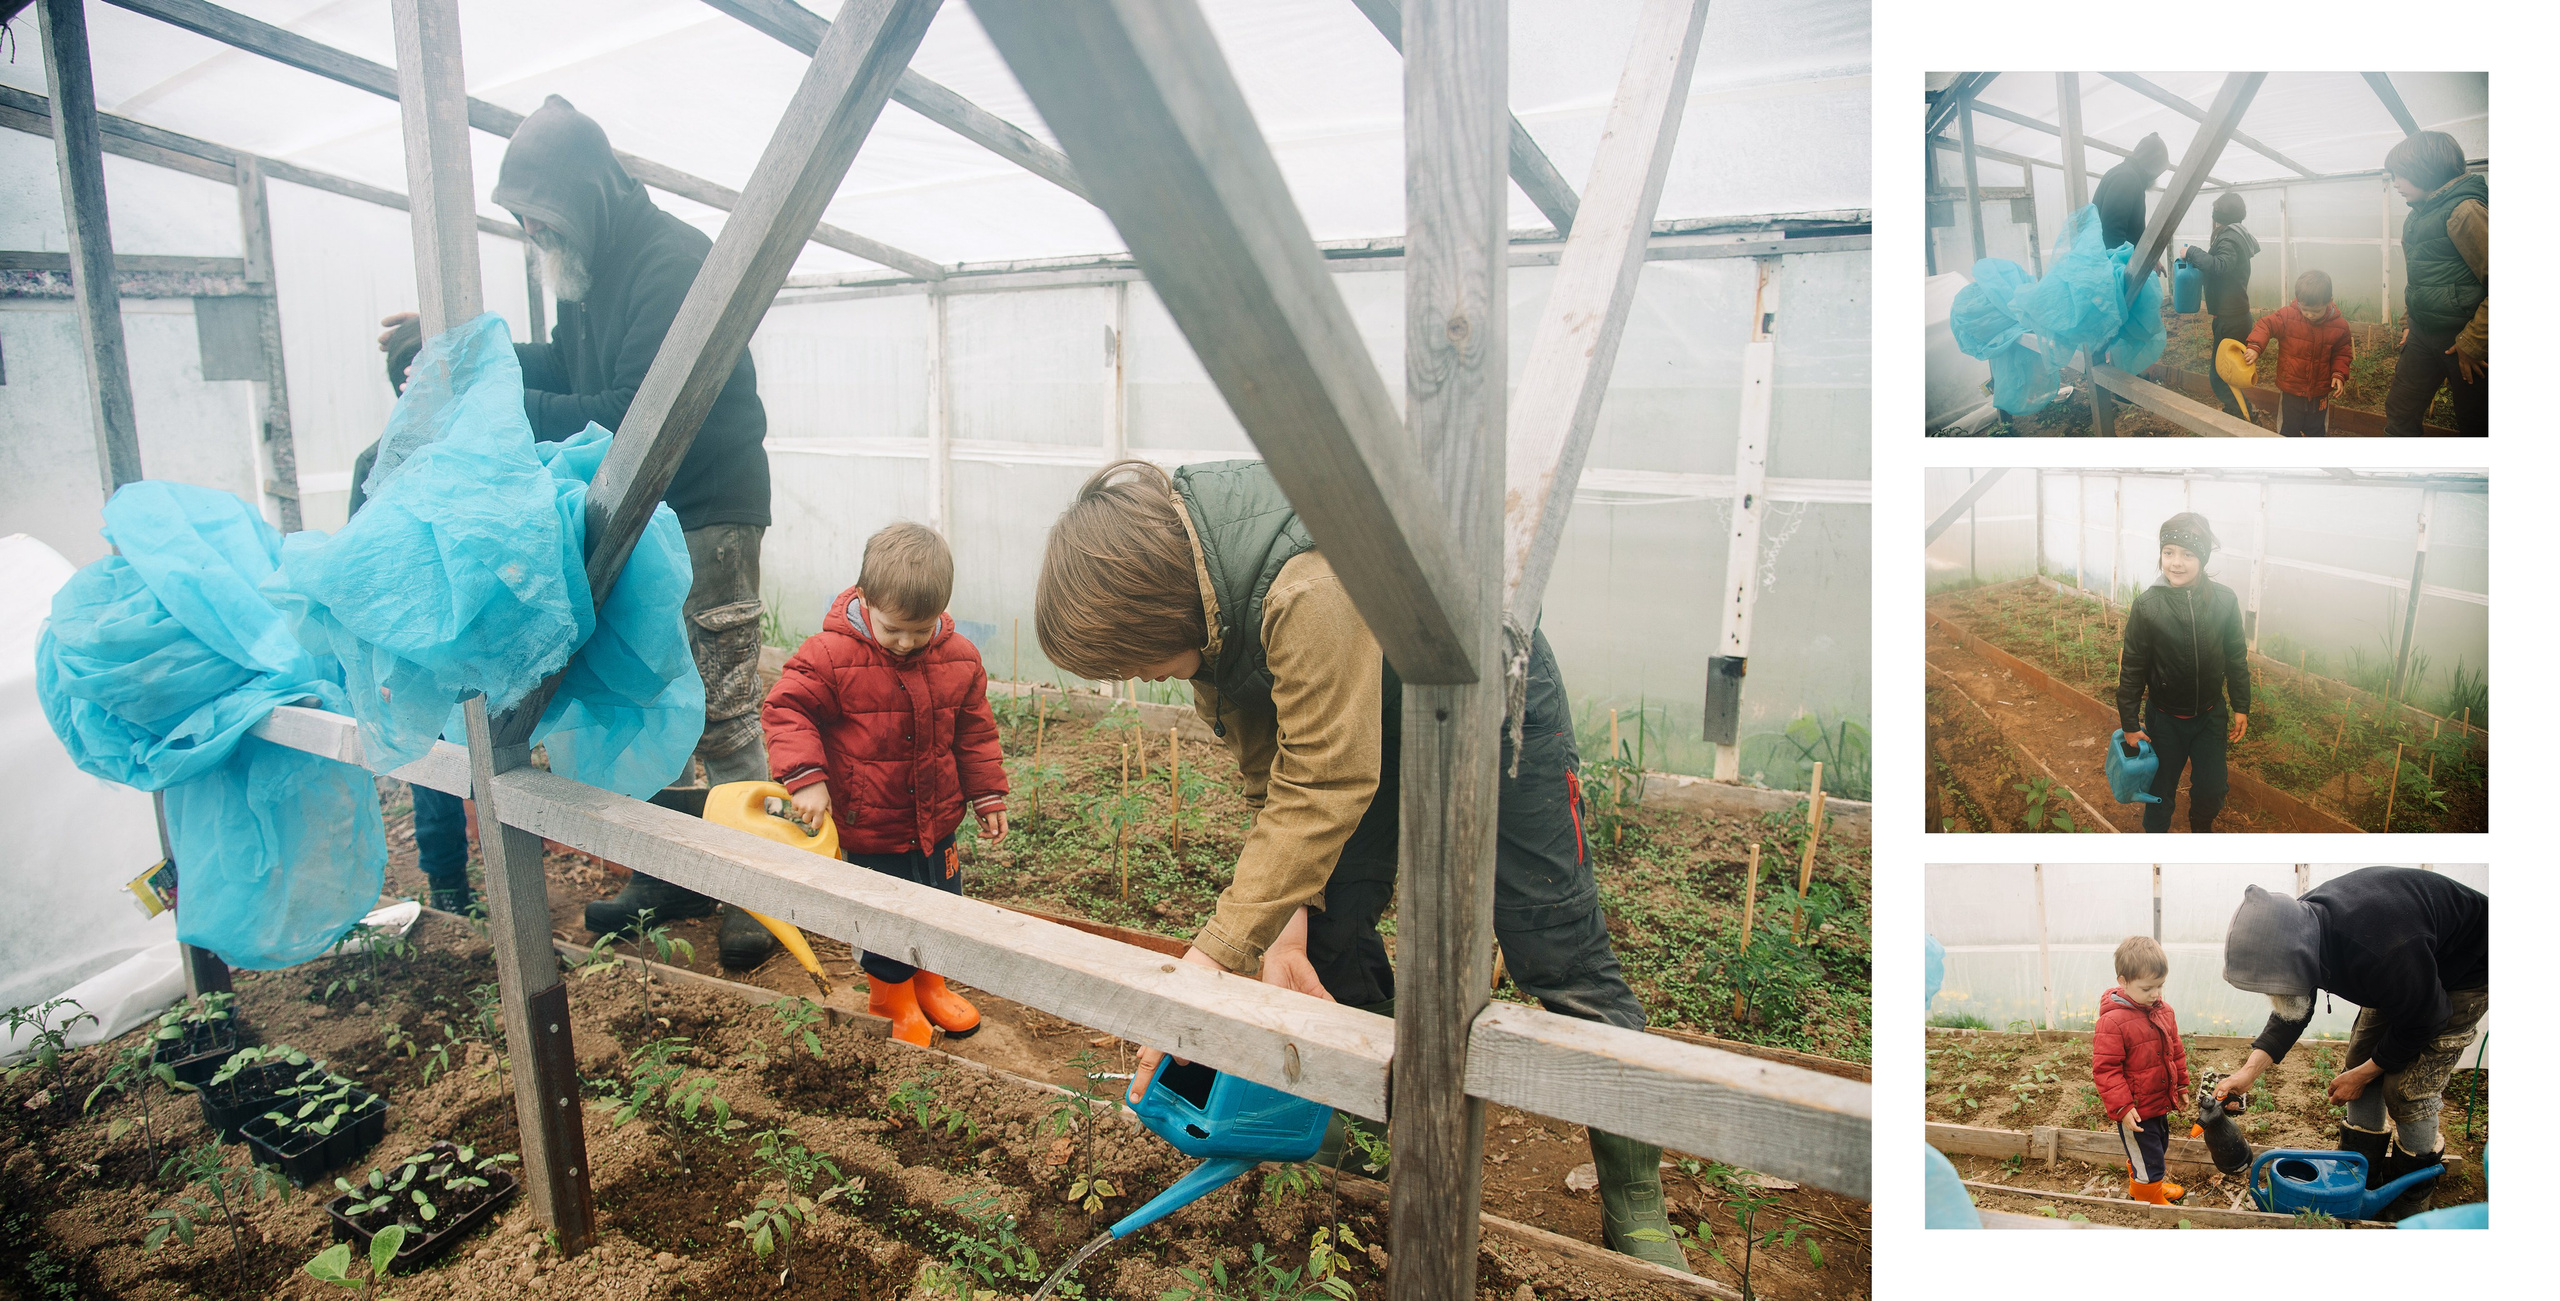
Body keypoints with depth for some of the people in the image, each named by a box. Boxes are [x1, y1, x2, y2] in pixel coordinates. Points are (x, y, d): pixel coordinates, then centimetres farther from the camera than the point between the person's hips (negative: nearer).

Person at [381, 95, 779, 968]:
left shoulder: (675, 262, -17)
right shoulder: (590, 267, 13)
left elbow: (634, 413, -23)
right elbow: (568, 367, 24)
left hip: (707, 512, -10)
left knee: (720, 713, -8)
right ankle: (668, 874, 24)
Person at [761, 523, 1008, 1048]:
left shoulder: (959, 658, -5)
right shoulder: (831, 655, -17)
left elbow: (974, 732, 5)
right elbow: (786, 709, -14)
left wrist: (988, 796, 7)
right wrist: (804, 776, -26)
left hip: (936, 823, 4)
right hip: (869, 830, -4)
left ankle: (928, 982, 45)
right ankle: (892, 995, 37)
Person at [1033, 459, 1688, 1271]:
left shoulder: (1311, 590, -42)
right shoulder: (1197, 583, -14)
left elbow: (1324, 788, -38)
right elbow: (1269, 773, -9)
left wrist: (1215, 954, -37)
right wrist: (1286, 915, -16)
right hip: (1373, 715, 7)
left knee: (1558, 956, -1)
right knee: (1328, 934, 2)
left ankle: (1636, 1199, 16)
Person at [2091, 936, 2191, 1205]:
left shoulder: (2164, 1011, 0)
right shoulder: (2112, 1021, -25)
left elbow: (2175, 1051, 16)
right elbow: (2105, 1069, -23)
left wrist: (2181, 1085, 19)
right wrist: (2121, 1107, -24)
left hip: (2160, 1103, 8)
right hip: (2135, 1110, -8)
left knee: (2158, 1148, 27)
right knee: (2148, 1162, 3)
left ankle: (2142, 1184, 50)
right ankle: (2151, 1203, 24)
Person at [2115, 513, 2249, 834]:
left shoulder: (2225, 600, -12)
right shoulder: (2146, 605, -17)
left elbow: (2236, 658, 2)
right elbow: (2132, 669, -10)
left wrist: (2241, 708, 5)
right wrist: (2129, 725, -7)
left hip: (2210, 715, 2)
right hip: (2164, 719, -2)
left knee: (2214, 786, 17)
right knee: (2161, 789, 13)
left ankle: (2201, 825, 47)